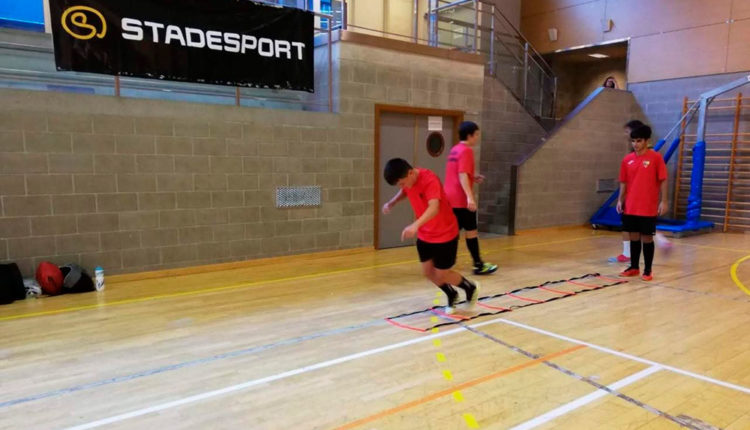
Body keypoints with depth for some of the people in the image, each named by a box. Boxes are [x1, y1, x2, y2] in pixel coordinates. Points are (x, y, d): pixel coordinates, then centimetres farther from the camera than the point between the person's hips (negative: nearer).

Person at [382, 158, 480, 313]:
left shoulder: (430, 180, -31)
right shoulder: (407, 179, -8)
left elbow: (434, 208, -46)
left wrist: (415, 225, -61)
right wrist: (392, 203, -2)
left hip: (445, 235, -7)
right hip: (424, 235, 7)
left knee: (442, 275, 2)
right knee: (428, 272, 10)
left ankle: (471, 288, 31)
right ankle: (451, 295, 37)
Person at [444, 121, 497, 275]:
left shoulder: (454, 150, 15)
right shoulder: (466, 151, -12)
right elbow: (462, 175, -23)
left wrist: (474, 177, 22)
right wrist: (470, 197, -29)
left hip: (451, 198, 8)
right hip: (462, 200, -8)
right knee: (471, 231, 3)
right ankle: (478, 265, 14)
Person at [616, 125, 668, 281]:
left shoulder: (656, 157, -5)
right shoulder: (627, 159, 6)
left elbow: (663, 180, -5)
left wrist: (663, 201, -10)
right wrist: (620, 200, 4)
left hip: (648, 208, -4)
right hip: (630, 207, 4)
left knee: (647, 238, 3)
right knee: (634, 236, 12)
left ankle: (647, 270, 13)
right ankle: (634, 267, 23)